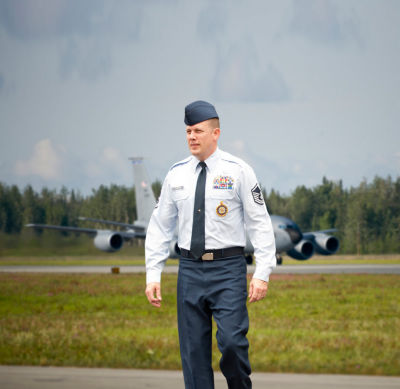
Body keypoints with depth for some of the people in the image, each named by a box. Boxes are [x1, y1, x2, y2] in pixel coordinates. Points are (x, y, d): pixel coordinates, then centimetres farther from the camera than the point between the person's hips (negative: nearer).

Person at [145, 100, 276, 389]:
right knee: (193, 350, 2)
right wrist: (153, 275, 6)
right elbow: (160, 226, 14)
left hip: (228, 268, -4)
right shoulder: (177, 175, 9)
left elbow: (260, 222, -2)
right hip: (190, 269, 4)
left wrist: (262, 274, -11)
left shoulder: (237, 171, -1)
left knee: (231, 341, -15)